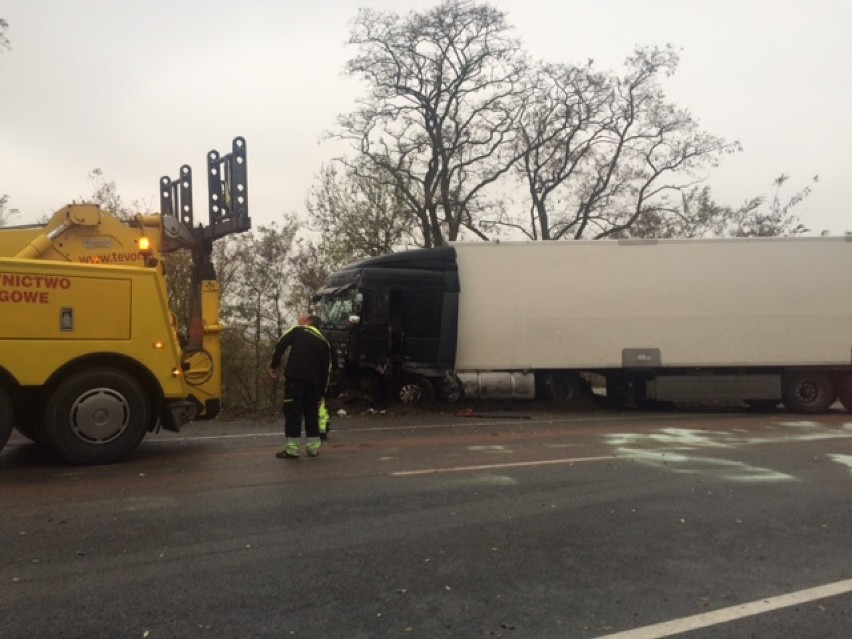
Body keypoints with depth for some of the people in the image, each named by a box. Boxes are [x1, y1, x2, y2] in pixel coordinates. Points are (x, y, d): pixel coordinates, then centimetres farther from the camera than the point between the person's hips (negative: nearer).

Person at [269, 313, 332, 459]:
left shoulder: (298, 331, 9)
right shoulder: (324, 342, 18)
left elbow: (280, 345, -3)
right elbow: (326, 370, 15)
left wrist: (274, 365, 7)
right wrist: (322, 392, 18)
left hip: (295, 378, -4)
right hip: (313, 382, 4)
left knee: (293, 411, -2)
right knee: (312, 412, 14)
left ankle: (292, 449, -5)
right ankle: (313, 447, 15)